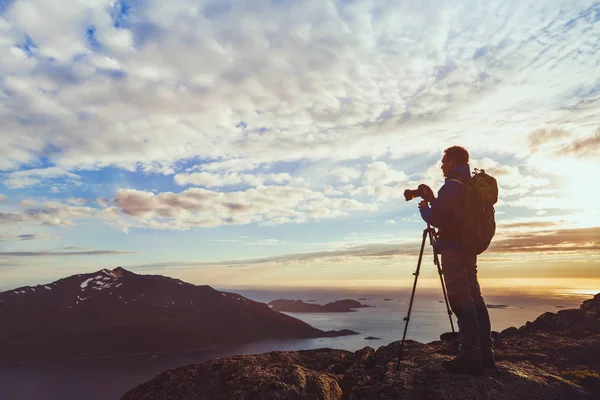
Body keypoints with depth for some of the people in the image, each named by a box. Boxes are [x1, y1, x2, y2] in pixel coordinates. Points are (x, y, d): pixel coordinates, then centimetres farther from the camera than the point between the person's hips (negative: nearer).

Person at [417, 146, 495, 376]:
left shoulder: (452, 186, -12)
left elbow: (436, 219, -17)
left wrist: (424, 208, 2)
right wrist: (433, 201, 20)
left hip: (453, 250, -9)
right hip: (470, 249, 9)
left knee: (461, 302, -8)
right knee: (474, 299, 11)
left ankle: (470, 357, -5)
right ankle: (485, 353, 16)